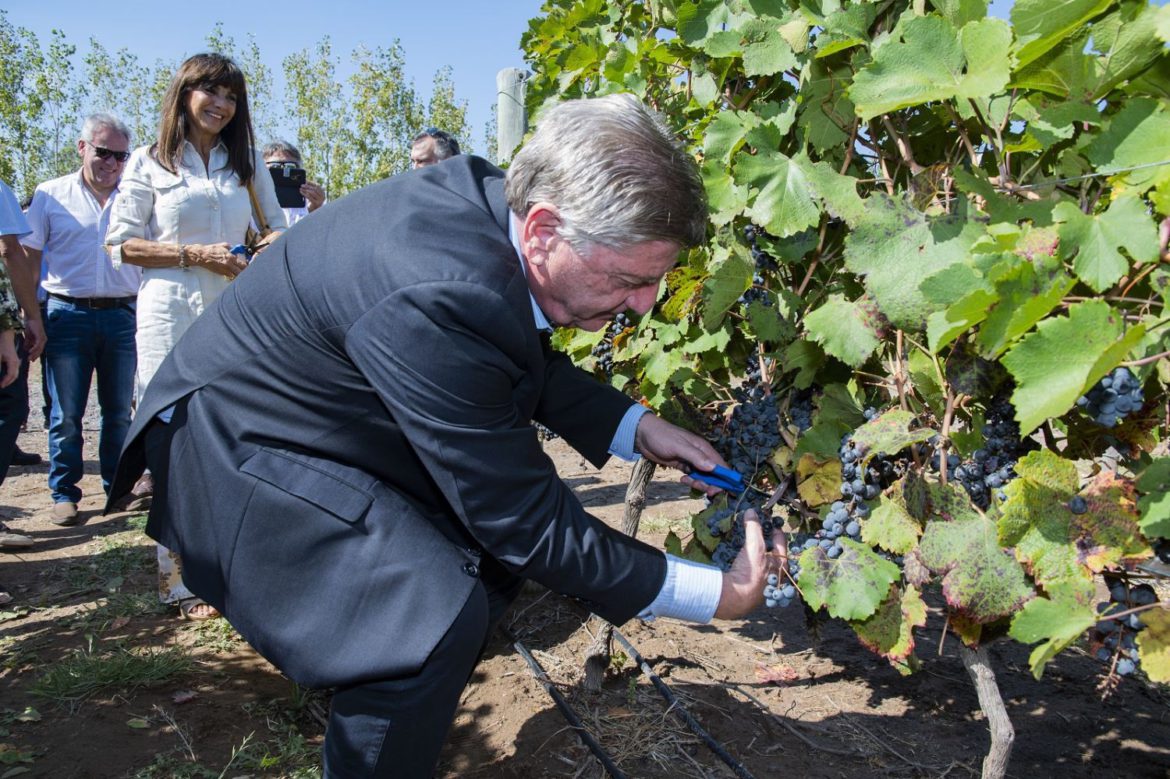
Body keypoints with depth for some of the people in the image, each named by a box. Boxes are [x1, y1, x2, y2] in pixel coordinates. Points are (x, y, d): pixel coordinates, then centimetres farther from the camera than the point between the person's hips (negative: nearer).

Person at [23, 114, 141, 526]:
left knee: (120, 410, 8)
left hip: (123, 316, 1)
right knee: (66, 413, 2)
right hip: (68, 314, -1)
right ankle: (64, 494, 13)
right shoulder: (51, 194, 6)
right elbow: (28, 257, 6)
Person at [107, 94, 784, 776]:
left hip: (327, 424, 9)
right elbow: (526, 523, -28)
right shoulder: (440, 296, -38)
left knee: (493, 554, 10)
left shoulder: (491, 199, -11)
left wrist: (636, 427, -2)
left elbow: (530, 366, 9)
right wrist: (714, 596, -20)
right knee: (439, 613, -25)